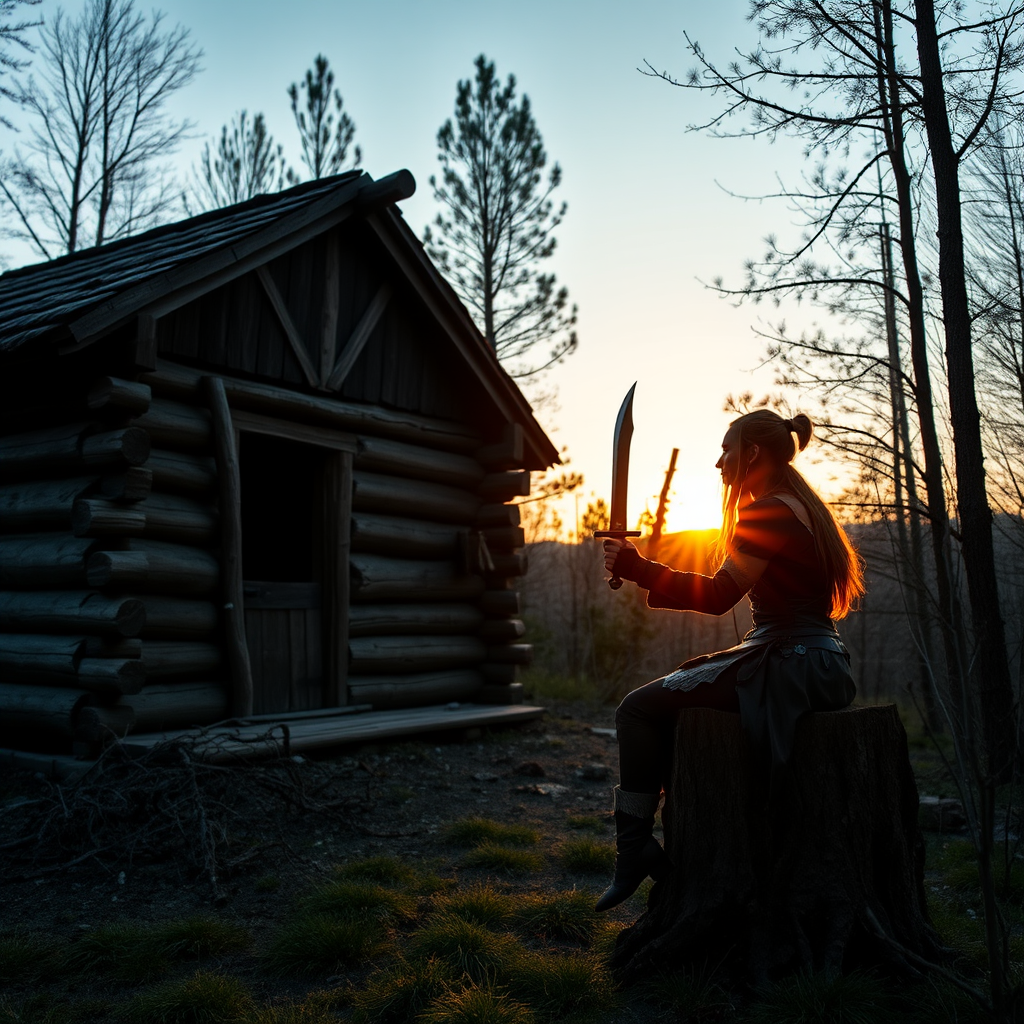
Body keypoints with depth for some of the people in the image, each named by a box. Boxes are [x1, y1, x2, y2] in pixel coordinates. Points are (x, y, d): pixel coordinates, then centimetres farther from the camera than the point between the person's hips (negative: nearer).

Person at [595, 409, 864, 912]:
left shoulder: (767, 514, -12)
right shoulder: (805, 508, 18)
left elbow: (717, 595, -19)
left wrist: (636, 568, -16)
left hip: (787, 668, -10)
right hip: (821, 666, 10)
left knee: (639, 710, -9)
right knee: (667, 704, 22)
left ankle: (635, 849, -6)